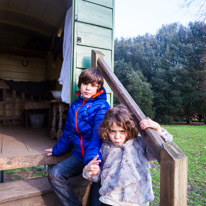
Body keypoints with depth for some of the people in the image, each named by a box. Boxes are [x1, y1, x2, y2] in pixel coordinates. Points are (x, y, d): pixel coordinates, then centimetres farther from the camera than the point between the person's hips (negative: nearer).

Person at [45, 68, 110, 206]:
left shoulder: (102, 106, -10)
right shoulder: (74, 106, 10)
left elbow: (98, 135, -21)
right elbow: (67, 133, 20)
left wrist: (91, 158, -34)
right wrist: (57, 150, 29)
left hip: (97, 157, -6)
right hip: (78, 155, 6)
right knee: (54, 175, -10)